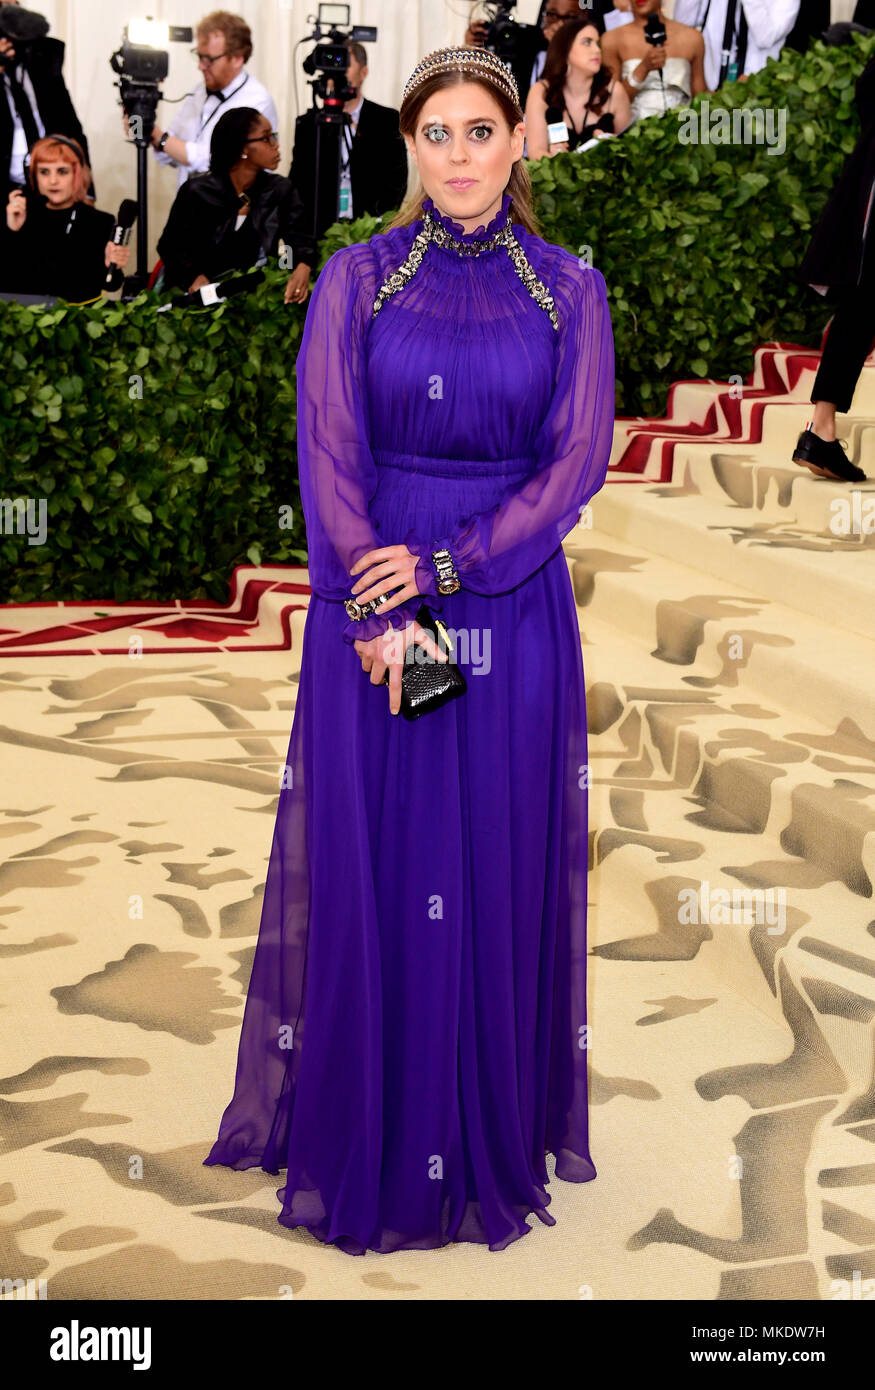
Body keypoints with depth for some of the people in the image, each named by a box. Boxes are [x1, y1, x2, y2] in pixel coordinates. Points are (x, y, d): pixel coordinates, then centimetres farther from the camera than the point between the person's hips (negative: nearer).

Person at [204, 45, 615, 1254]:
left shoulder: (569, 289, 4)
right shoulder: (357, 278, 3)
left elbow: (578, 458, -3)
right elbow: (328, 453, -3)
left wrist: (447, 564, -14)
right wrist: (376, 612, -13)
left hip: (512, 611, 1)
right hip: (371, 604, 0)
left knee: (501, 868, 6)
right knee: (369, 860, 3)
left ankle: (493, 1138, 21)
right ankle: (367, 1142, 18)